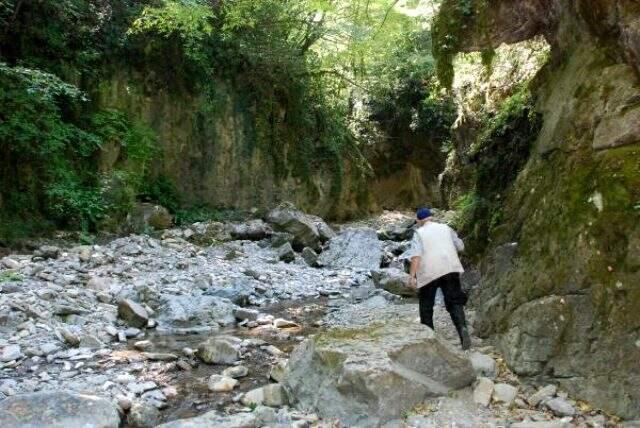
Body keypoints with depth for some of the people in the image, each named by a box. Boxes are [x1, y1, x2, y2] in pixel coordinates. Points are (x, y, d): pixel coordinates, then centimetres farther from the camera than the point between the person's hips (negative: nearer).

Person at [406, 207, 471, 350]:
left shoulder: (419, 233, 3)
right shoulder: (445, 228, 14)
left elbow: (416, 255, -11)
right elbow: (460, 247, 15)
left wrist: (412, 275, -16)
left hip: (429, 273, -2)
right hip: (450, 269, 2)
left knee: (426, 305, 14)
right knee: (454, 302, 2)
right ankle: (462, 327, -22)